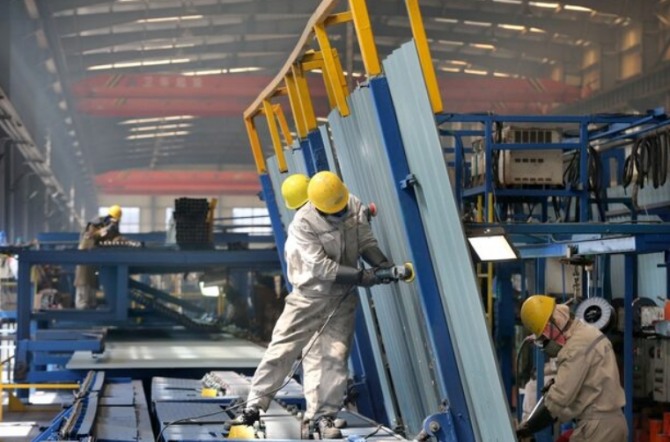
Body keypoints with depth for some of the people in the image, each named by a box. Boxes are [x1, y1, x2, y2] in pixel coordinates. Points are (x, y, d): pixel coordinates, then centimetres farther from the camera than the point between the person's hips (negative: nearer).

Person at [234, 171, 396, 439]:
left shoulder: (355, 208, -9)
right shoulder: (303, 225, -24)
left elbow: (366, 242, -2)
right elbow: (321, 267, -27)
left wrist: (382, 263, -23)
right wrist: (360, 276, -33)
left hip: (344, 296, 3)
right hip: (311, 295, -3)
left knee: (335, 355, -3)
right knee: (283, 348, -1)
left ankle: (323, 416, 3)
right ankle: (255, 405, 8)